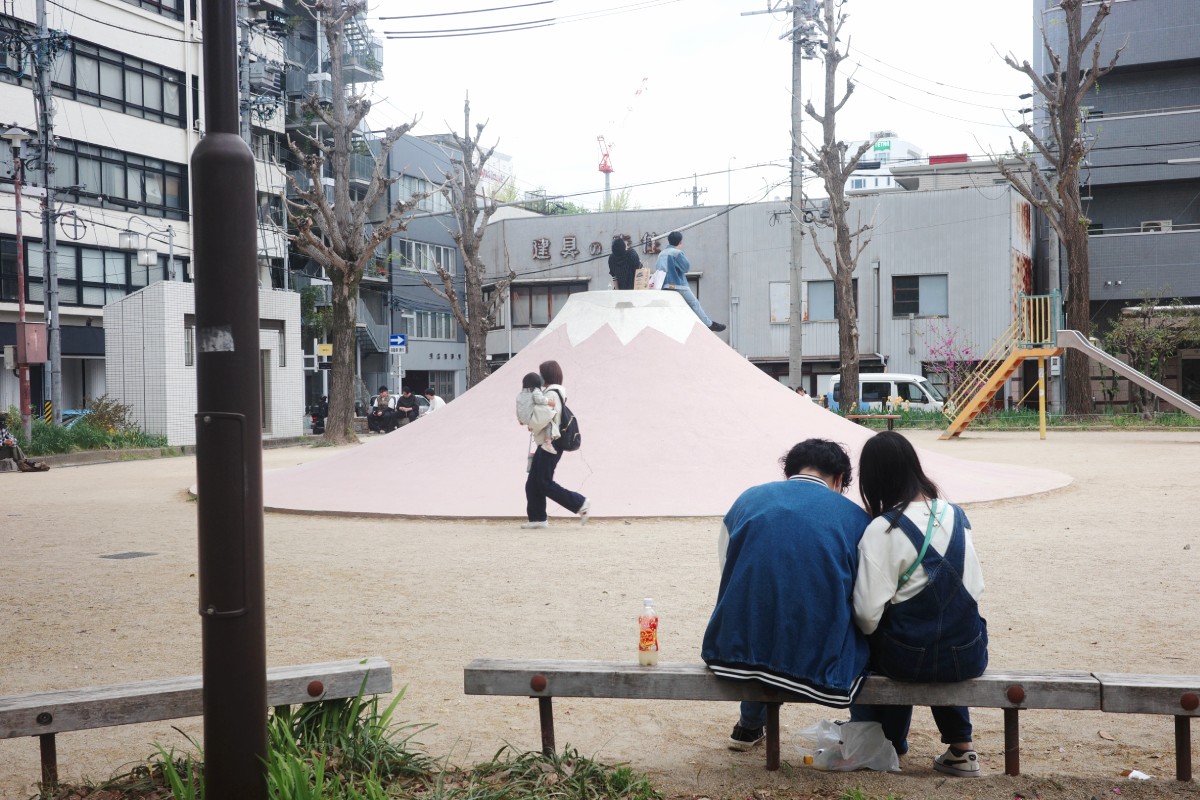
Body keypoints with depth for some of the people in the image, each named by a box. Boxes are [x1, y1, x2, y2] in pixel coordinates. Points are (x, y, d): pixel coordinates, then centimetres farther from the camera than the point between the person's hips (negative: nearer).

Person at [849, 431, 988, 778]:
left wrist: (870, 629, 2)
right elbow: (976, 586, 7)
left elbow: (868, 613, -19)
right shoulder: (955, 515, 0)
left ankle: (890, 745, 43)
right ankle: (960, 748, 31)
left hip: (911, 658, -4)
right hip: (968, 657, 4)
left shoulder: (882, 530, -16)